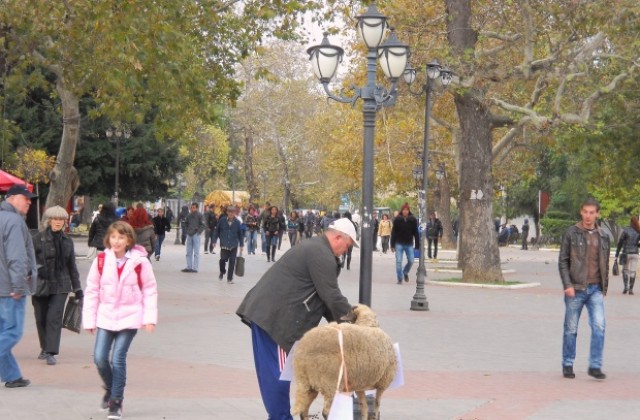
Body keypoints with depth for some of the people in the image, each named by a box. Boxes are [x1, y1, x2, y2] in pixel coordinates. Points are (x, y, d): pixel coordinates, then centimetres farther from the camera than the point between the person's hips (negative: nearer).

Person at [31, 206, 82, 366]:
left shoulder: (67, 241, 8)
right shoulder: (38, 239, -4)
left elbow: (72, 266, 13)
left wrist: (77, 288, 12)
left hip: (60, 286, 1)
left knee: (54, 317, -9)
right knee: (41, 318, 9)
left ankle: (51, 352, -9)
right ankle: (45, 348, 29)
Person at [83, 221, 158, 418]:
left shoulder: (140, 262, -6)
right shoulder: (101, 261, -1)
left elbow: (150, 290, 1)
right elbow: (91, 291, 4)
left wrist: (150, 318, -4)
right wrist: (89, 320, 3)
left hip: (129, 317, -2)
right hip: (106, 317, 2)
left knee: (118, 359, -8)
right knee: (99, 358, -4)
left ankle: (116, 402, 8)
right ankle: (109, 388, 27)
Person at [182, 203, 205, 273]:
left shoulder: (200, 215, -5)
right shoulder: (189, 215, 10)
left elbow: (202, 225, -7)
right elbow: (186, 223, 23)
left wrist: (198, 232, -13)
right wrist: (186, 231, 12)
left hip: (196, 235, -6)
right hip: (189, 235, 6)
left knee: (196, 253, -3)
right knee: (189, 252, 10)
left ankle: (195, 268, -3)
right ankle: (189, 267, 16)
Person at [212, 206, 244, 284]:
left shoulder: (237, 222, -1)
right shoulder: (222, 220, -2)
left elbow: (240, 234, 8)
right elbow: (217, 231, 7)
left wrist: (241, 245, 8)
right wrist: (214, 241, 4)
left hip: (234, 246, 0)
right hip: (224, 245, 0)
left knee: (232, 262, -1)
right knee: (223, 259, -10)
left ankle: (230, 278, 10)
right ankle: (222, 272, 22)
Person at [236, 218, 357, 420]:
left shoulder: (314, 248, 22)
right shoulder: (322, 255, -12)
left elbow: (321, 295, 24)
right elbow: (331, 296, -13)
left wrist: (339, 320, 18)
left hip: (265, 310, 11)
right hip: (274, 316, -11)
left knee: (272, 371, 14)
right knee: (278, 371, -5)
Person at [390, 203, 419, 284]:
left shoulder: (413, 220, -1)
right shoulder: (397, 220, -3)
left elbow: (416, 233, 1)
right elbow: (393, 233, -1)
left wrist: (417, 246, -2)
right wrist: (392, 245, -4)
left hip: (409, 244, 1)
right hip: (399, 244, -1)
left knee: (411, 261, 0)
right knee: (398, 261, -3)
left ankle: (405, 272, 29)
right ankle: (399, 278, 5)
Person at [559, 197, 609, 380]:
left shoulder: (603, 236, 9)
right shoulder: (571, 233, -2)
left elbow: (605, 264, 17)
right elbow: (562, 261, -3)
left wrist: (604, 287, 13)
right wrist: (567, 285, -12)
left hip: (595, 289, 2)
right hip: (575, 289, -2)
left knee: (599, 326, -11)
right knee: (571, 329, 5)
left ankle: (595, 365, -6)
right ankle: (568, 365, 17)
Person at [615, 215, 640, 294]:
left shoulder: (625, 230, -6)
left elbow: (620, 243, -6)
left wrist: (617, 255, -2)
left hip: (626, 253, -1)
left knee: (625, 270, 13)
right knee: (632, 272, 4)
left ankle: (626, 287, 0)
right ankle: (631, 289, 1)